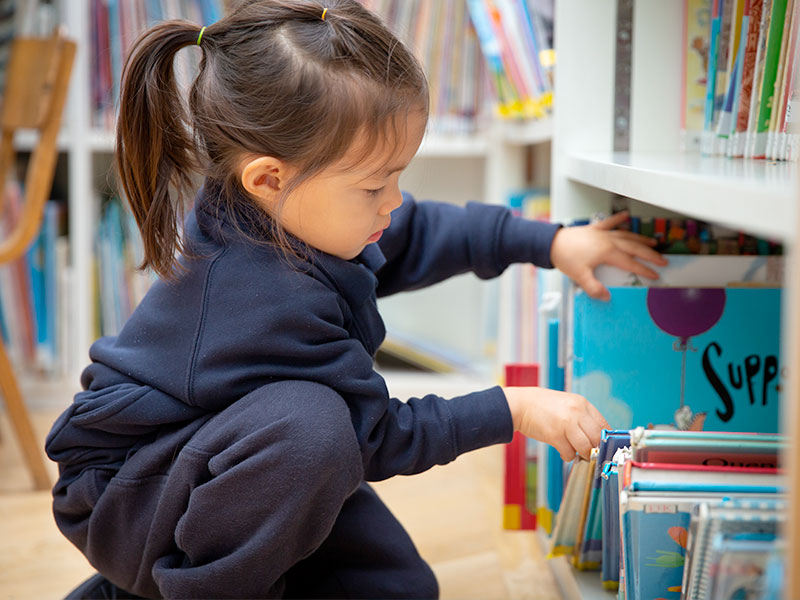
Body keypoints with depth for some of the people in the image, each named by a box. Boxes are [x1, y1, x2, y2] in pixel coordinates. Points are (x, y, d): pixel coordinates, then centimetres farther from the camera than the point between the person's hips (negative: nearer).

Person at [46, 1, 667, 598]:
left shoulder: (277, 211, -8)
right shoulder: (267, 300, -34)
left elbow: (417, 232, 12)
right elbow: (376, 436, -21)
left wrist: (552, 242, 8)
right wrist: (514, 411, -15)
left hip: (211, 456, 10)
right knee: (312, 424, -39)